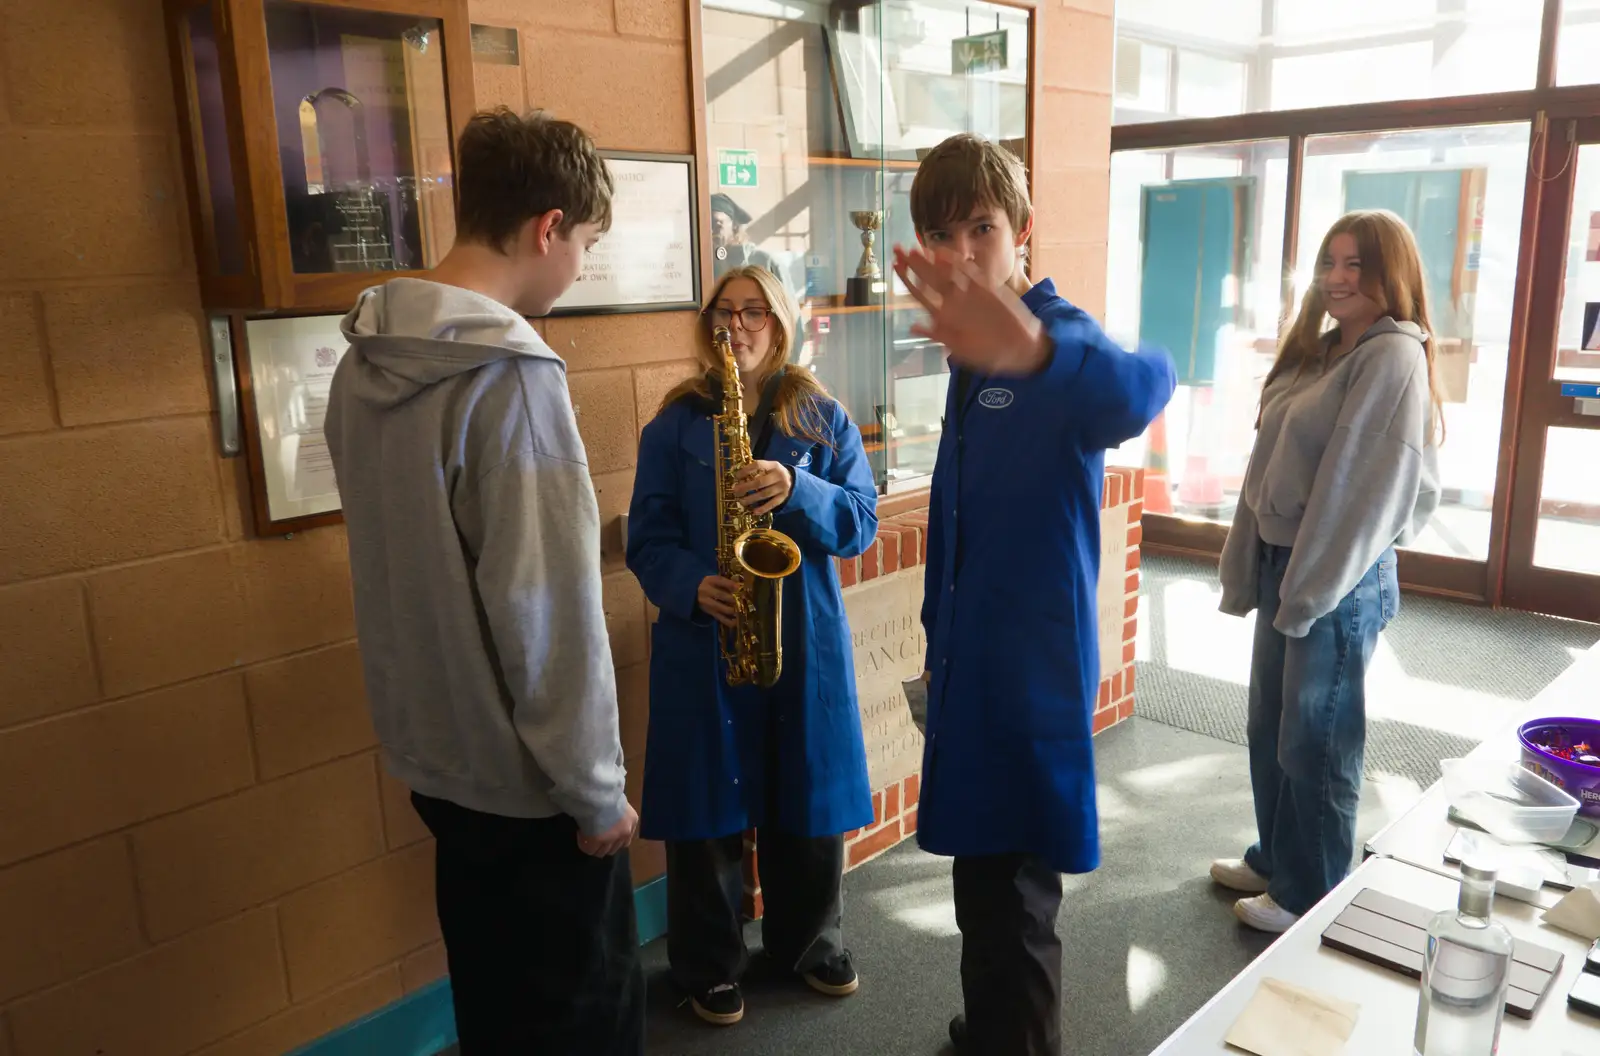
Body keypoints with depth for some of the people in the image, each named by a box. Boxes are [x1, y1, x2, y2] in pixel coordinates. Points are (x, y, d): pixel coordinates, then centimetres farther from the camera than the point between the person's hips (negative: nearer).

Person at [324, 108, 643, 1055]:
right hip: (527, 775, -8)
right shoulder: (512, 375, -23)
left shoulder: (365, 361, 2)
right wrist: (597, 791, -14)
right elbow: (549, 611, -24)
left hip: (435, 750, 8)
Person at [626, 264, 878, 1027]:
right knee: (705, 813, 6)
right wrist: (692, 586, -19)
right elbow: (647, 539, 0)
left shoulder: (823, 418, 4)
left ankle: (809, 944, 35)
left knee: (810, 806, 11)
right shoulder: (674, 425, 2)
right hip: (700, 640, -1)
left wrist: (797, 491, -22)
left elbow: (861, 522, -3)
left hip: (806, 640, 1)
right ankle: (709, 967, 27)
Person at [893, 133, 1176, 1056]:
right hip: (975, 658, 9)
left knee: (1012, 899, 4)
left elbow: (1143, 385, -44)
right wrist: (941, 634, 16)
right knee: (985, 883, 24)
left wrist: (1039, 349, -64)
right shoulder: (975, 343, 9)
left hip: (1034, 665, -9)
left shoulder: (1059, 337, -18)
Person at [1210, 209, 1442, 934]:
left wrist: (1309, 590, -18)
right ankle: (1276, 860, 37)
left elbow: (1365, 486, -19)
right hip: (1284, 560, 9)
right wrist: (1248, 567, 12)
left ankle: (1314, 897, 22)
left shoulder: (1395, 357, -15)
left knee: (1316, 741, 4)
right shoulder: (1322, 350, 12)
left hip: (1341, 578, -8)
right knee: (1270, 728, 18)